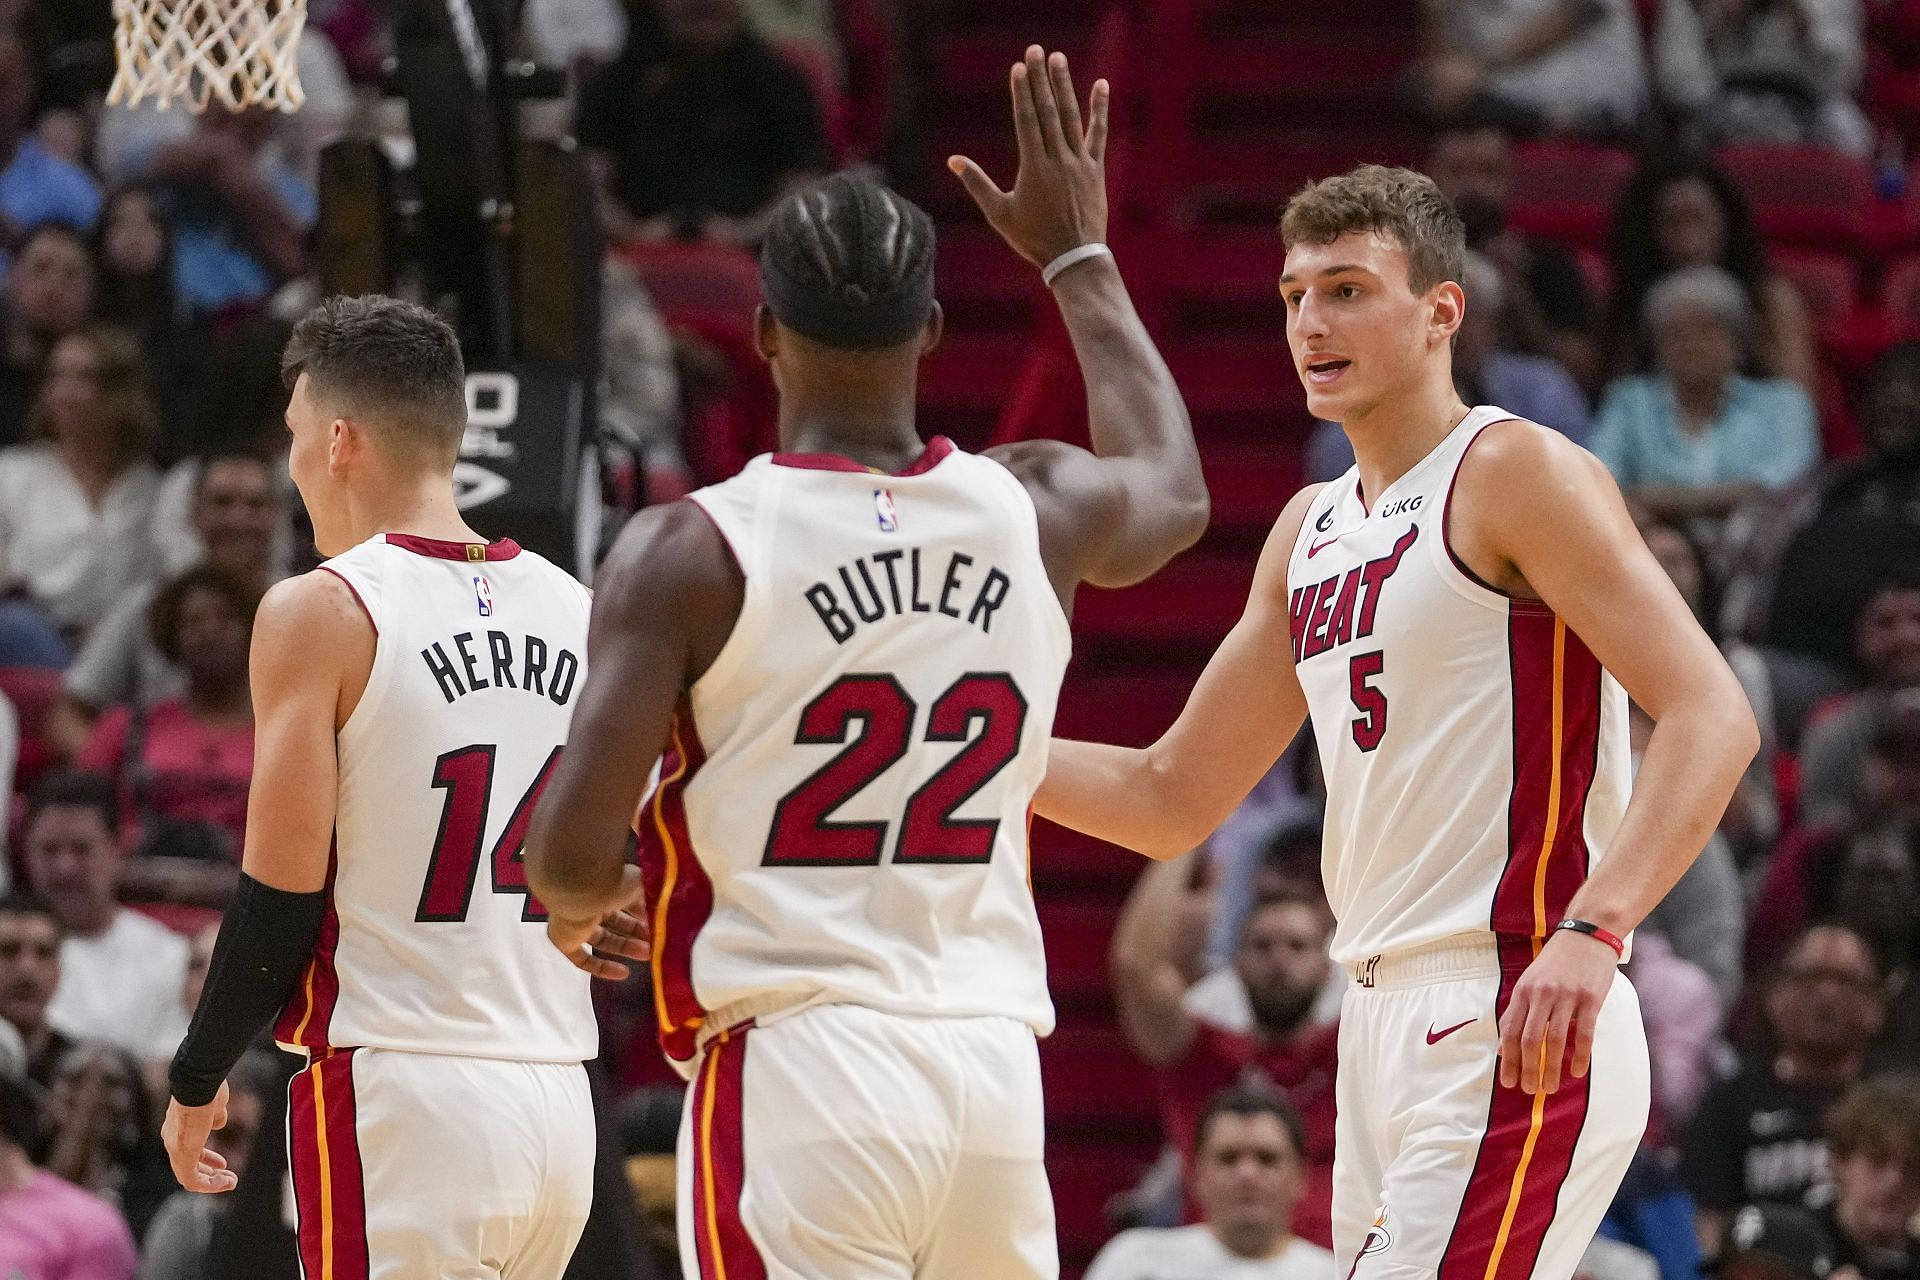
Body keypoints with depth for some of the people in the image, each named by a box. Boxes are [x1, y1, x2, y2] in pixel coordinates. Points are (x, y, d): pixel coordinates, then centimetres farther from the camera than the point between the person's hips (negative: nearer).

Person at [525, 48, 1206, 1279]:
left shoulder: (690, 550, -6)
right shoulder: (1037, 512, 8)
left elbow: (574, 848, -11)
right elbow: (1174, 486, 34)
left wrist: (577, 902, 13)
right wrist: (1080, 256, 44)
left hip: (799, 1064, -5)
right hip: (994, 1072, 5)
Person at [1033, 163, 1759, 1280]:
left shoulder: (1516, 473, -7)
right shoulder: (1310, 534, 19)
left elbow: (1713, 718, -17)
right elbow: (1171, 802, 24)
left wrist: (1592, 930, -30)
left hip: (1515, 1034, -9)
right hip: (1384, 1020, 9)